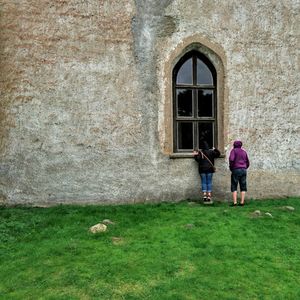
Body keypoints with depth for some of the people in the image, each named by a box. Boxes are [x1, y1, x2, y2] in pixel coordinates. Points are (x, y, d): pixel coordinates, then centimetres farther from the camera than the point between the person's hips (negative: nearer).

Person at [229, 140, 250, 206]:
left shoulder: (233, 150, 2)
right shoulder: (244, 152, 17)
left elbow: (231, 159, -16)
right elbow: (248, 163, 18)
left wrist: (231, 167, -3)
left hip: (236, 170, -4)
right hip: (244, 170, 4)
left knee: (234, 187, 0)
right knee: (243, 187, 7)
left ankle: (235, 202, -7)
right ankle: (242, 202, 3)